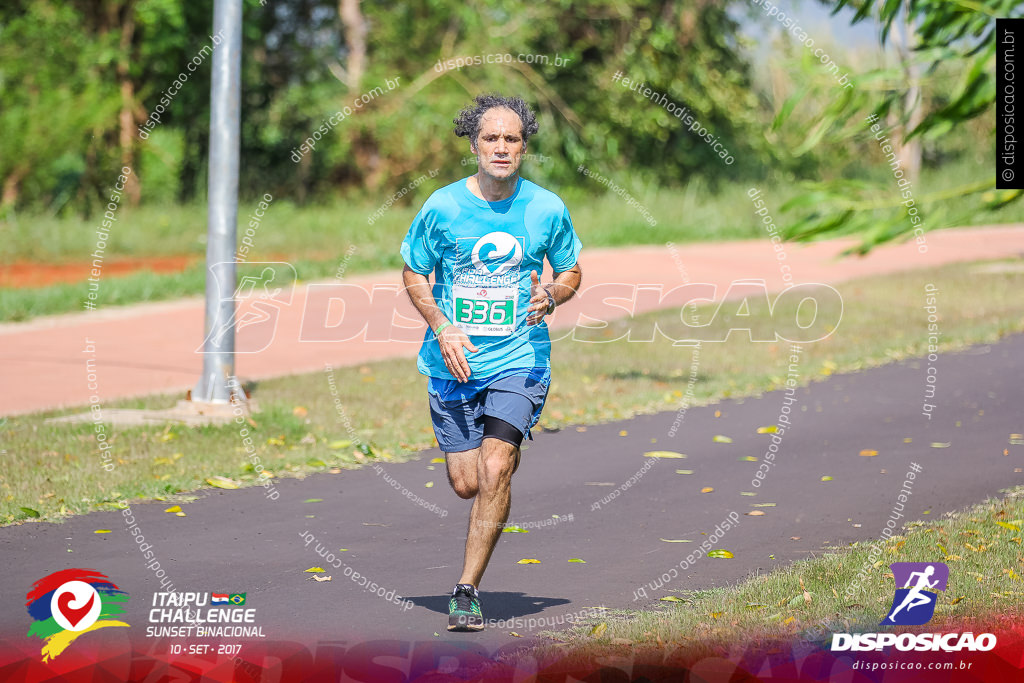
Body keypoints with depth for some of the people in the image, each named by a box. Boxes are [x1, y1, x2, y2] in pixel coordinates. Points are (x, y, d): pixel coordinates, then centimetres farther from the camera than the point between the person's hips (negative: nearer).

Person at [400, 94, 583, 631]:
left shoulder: (547, 209, -2)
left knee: (494, 471, -18)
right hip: (453, 364, 1)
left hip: (519, 359, -1)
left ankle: (467, 589, -10)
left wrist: (551, 296, -11)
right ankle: (507, 453, 42)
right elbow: (413, 274, 6)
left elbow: (571, 272, 12)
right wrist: (444, 330, -10)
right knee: (466, 483, 4)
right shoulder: (442, 206, -5)